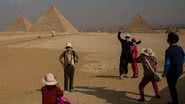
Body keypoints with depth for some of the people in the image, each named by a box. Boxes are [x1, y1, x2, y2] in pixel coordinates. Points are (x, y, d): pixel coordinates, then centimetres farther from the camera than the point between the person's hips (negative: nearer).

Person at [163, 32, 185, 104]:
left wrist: (164, 73, -9)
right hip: (179, 71, 7)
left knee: (172, 88, 11)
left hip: (171, 72, -7)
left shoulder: (168, 50, -23)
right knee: (173, 86, 23)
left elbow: (167, 63, -22)